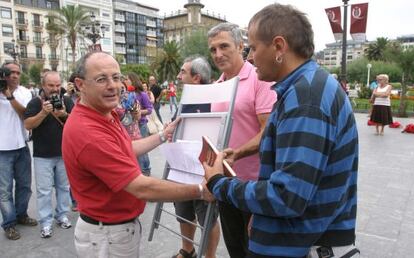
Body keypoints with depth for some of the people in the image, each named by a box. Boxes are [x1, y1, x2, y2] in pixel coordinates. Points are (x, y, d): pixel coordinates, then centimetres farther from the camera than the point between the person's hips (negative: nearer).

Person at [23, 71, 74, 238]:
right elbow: (27, 125, -12)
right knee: (44, 190, 3)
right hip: (43, 155, -2)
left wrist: (64, 115, -24)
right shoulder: (35, 102, -4)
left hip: (64, 153, 2)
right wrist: (43, 113, -25)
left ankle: (62, 215, 27)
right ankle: (46, 222, 13)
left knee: (64, 186, 13)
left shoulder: (67, 101, 1)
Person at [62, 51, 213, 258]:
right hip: (107, 236, -9)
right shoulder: (88, 132, -33)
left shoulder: (105, 116, 0)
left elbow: (126, 150, 15)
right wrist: (200, 191, -24)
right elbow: (142, 188, -32)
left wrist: (163, 135, 16)